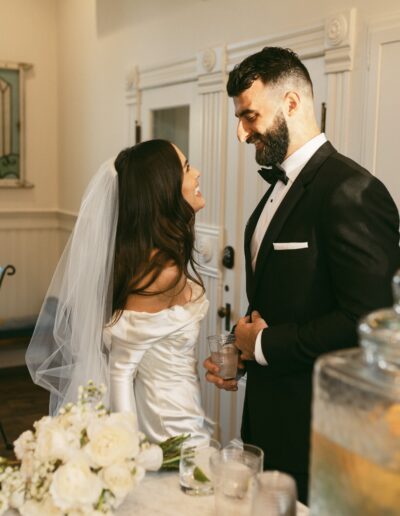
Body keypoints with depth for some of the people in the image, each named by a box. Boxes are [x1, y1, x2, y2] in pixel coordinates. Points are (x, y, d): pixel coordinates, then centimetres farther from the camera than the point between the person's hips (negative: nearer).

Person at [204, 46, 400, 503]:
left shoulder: (351, 191, -20)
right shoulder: (279, 187, 11)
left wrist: (265, 344, -16)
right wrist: (244, 355, 4)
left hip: (316, 426, -8)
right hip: (269, 413, 9)